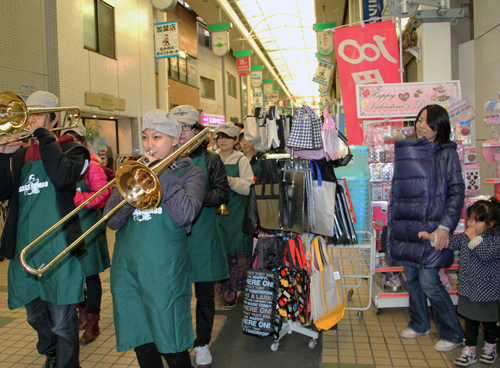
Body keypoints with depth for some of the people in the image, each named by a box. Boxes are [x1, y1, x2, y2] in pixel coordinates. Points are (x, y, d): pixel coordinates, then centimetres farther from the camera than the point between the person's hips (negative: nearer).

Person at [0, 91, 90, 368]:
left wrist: (44, 137, -15)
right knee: (35, 316, 22)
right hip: (23, 248, 6)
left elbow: (62, 177, -22)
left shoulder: (71, 149, 0)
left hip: (57, 248, -6)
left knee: (62, 322, 1)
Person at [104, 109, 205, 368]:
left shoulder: (190, 173, 2)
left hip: (164, 269, -4)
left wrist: (161, 173, -12)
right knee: (141, 344, 14)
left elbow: (184, 215, -17)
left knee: (171, 347, 3)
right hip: (127, 267, 4)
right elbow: (112, 221, 2)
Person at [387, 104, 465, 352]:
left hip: (431, 226, -5)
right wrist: (392, 222, 12)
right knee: (411, 278, 12)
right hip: (406, 226, 5)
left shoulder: (447, 153, -2)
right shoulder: (405, 151, 12)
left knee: (429, 281, -5)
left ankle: (452, 333, 16)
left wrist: (445, 226, -16)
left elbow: (457, 192, -6)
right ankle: (419, 324, 32)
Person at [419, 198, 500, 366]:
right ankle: (469, 351, 23)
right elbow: (450, 242, 1)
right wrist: (431, 237, -10)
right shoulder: (466, 236, 2)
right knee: (470, 321, 13)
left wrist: (474, 238, -27)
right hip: (468, 289, 5)